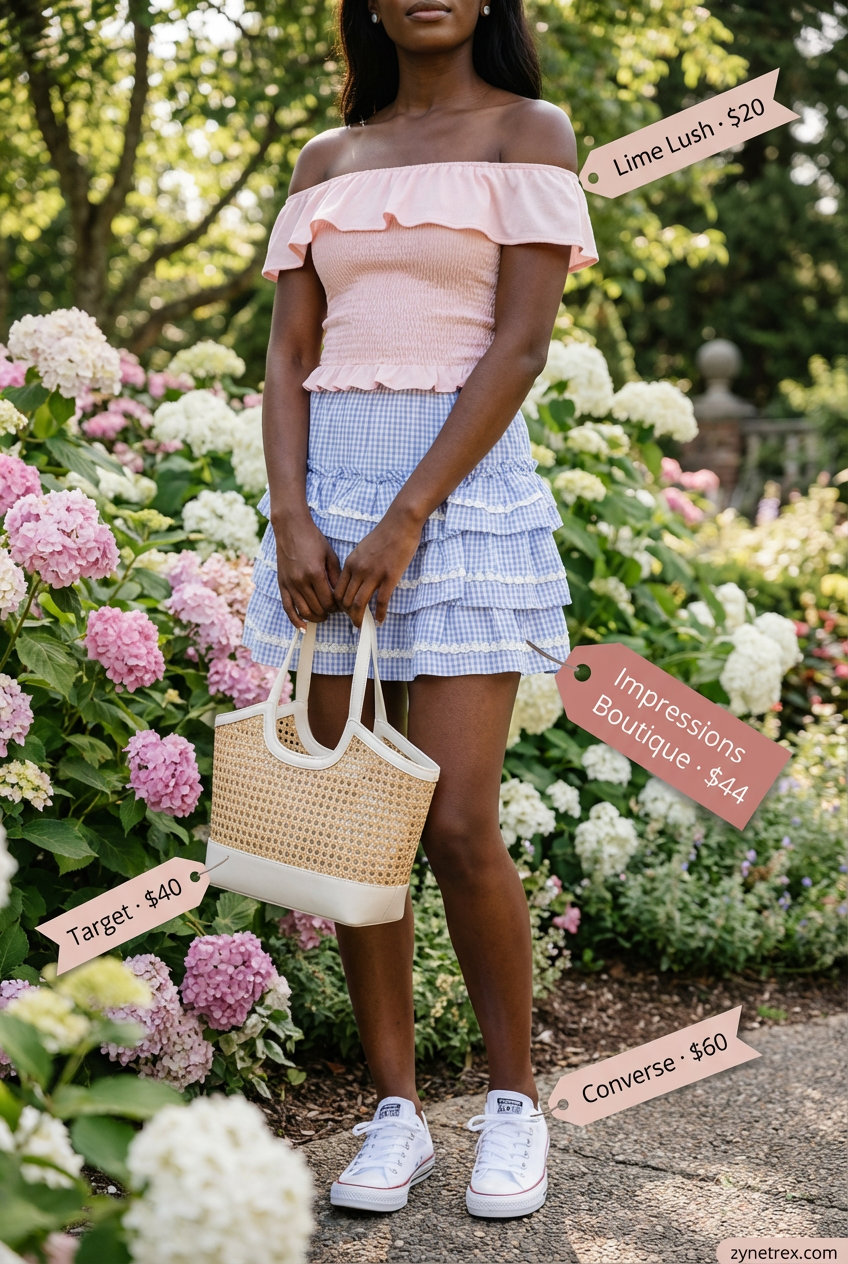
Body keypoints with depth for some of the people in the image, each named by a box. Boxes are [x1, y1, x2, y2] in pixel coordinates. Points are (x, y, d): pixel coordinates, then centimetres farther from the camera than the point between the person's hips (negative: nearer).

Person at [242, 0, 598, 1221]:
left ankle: (515, 1103, 12)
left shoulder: (529, 131, 3)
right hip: (328, 490, 4)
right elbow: (290, 354, 9)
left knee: (456, 825, -8)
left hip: (463, 484, -4)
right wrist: (291, 518, -8)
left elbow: (522, 343, -7)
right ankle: (396, 1112, 14)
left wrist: (407, 519, -15)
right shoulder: (324, 161, 15)